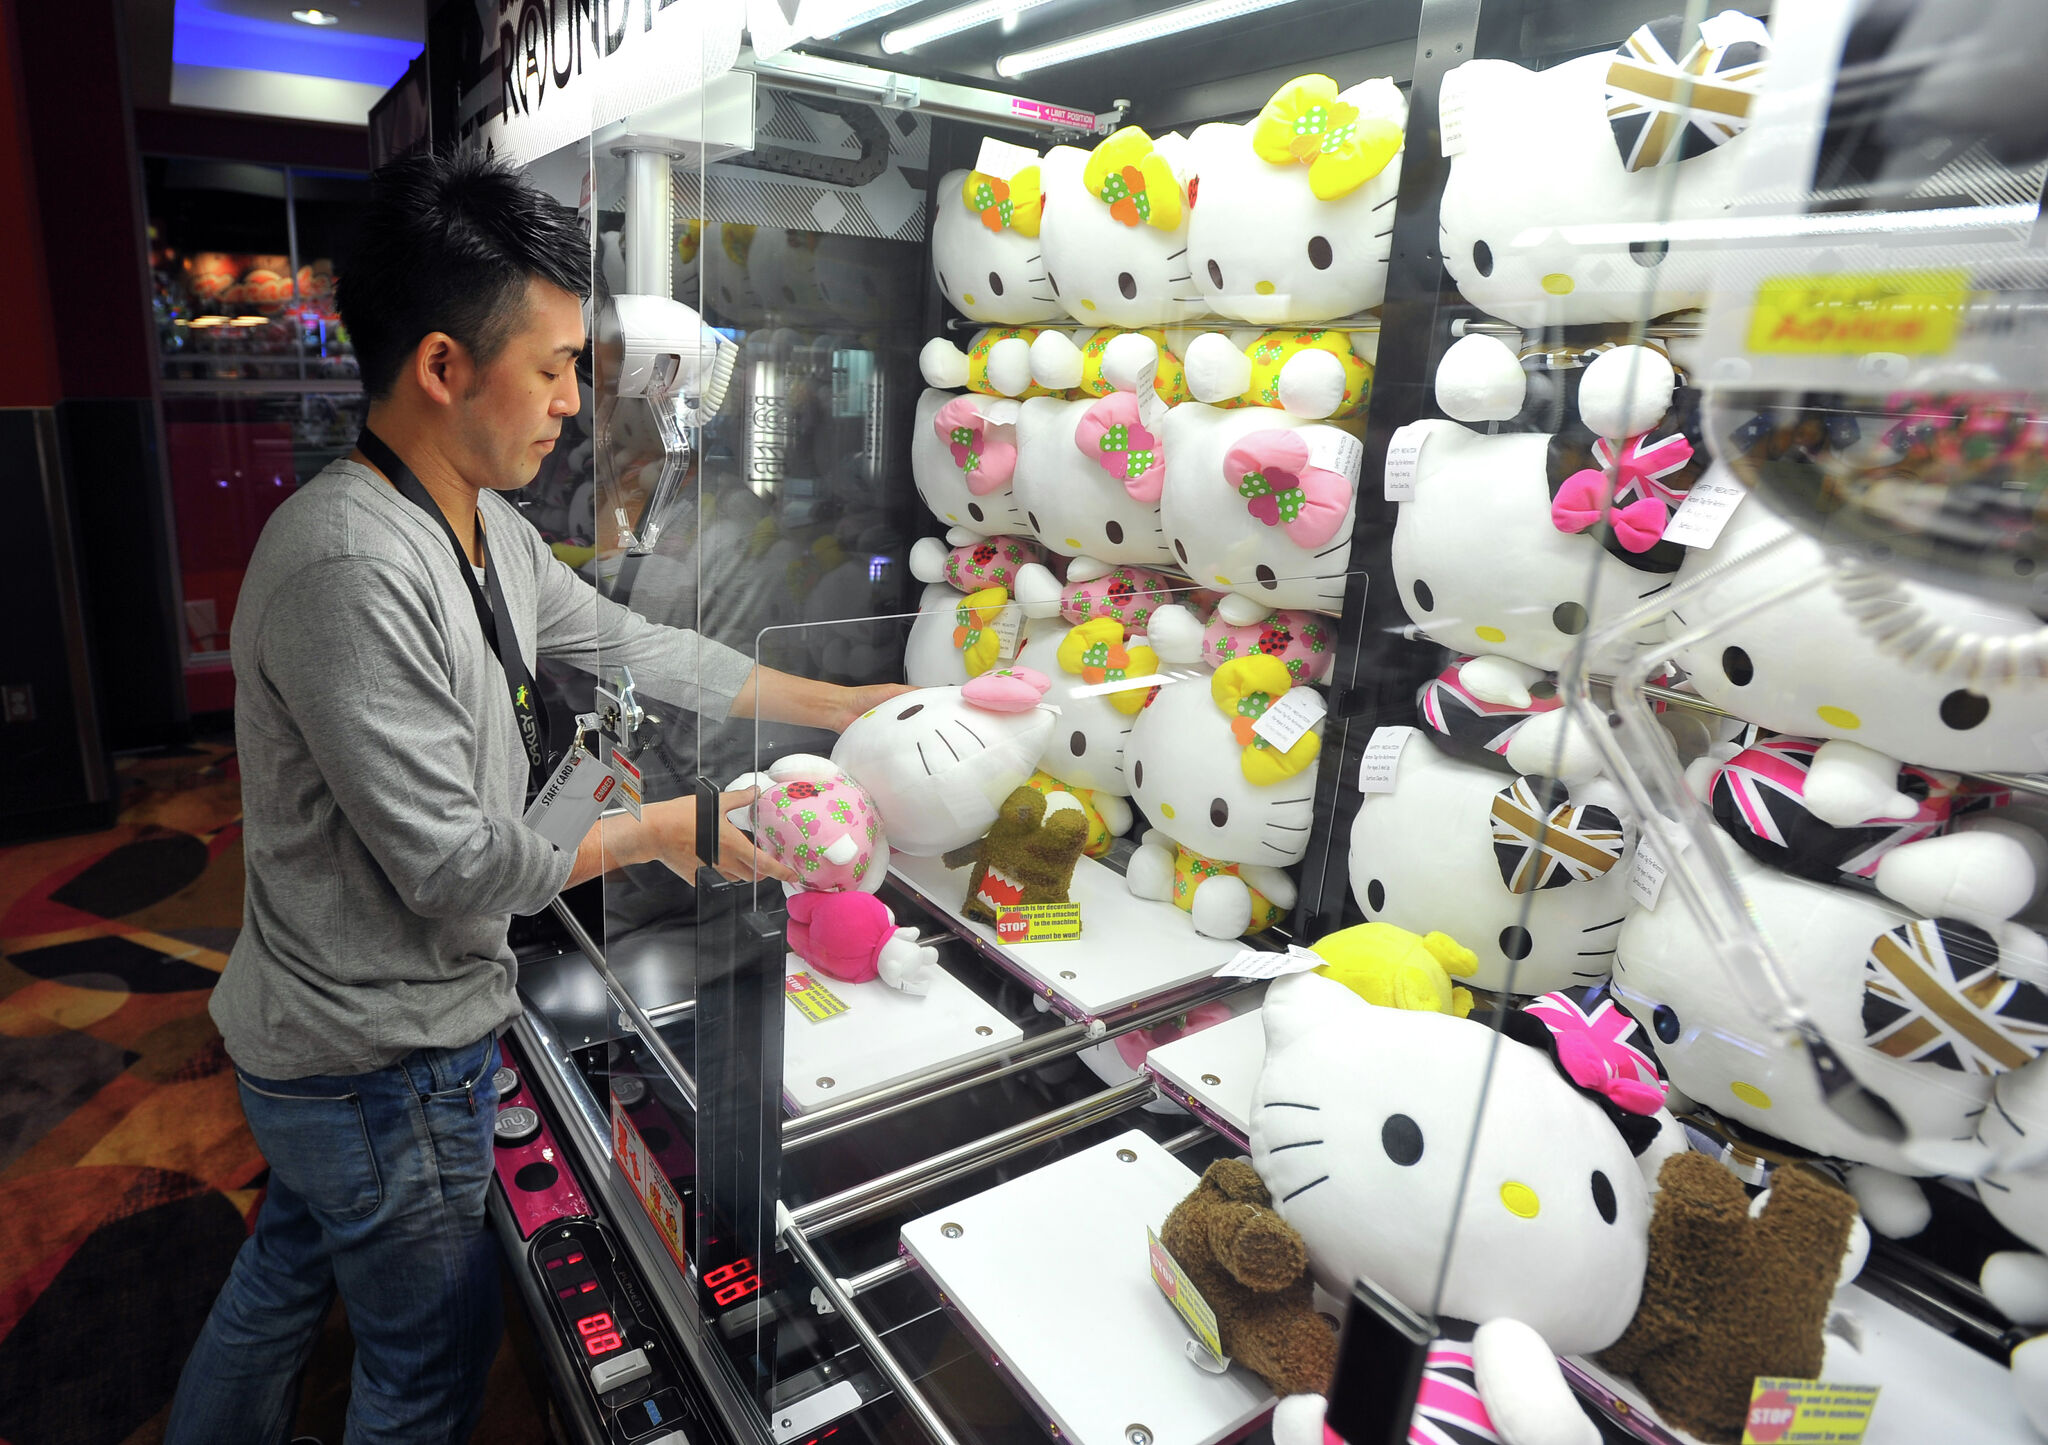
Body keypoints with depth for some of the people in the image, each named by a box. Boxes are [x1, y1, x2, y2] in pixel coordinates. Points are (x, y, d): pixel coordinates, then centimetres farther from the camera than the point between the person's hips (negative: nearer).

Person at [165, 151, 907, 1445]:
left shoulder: (486, 529, 1)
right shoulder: (350, 570, -30)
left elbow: (633, 643, 9)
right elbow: (455, 866, -28)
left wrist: (839, 706, 8)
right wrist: (656, 834, -14)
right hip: (381, 1060, -9)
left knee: (284, 1284, 31)